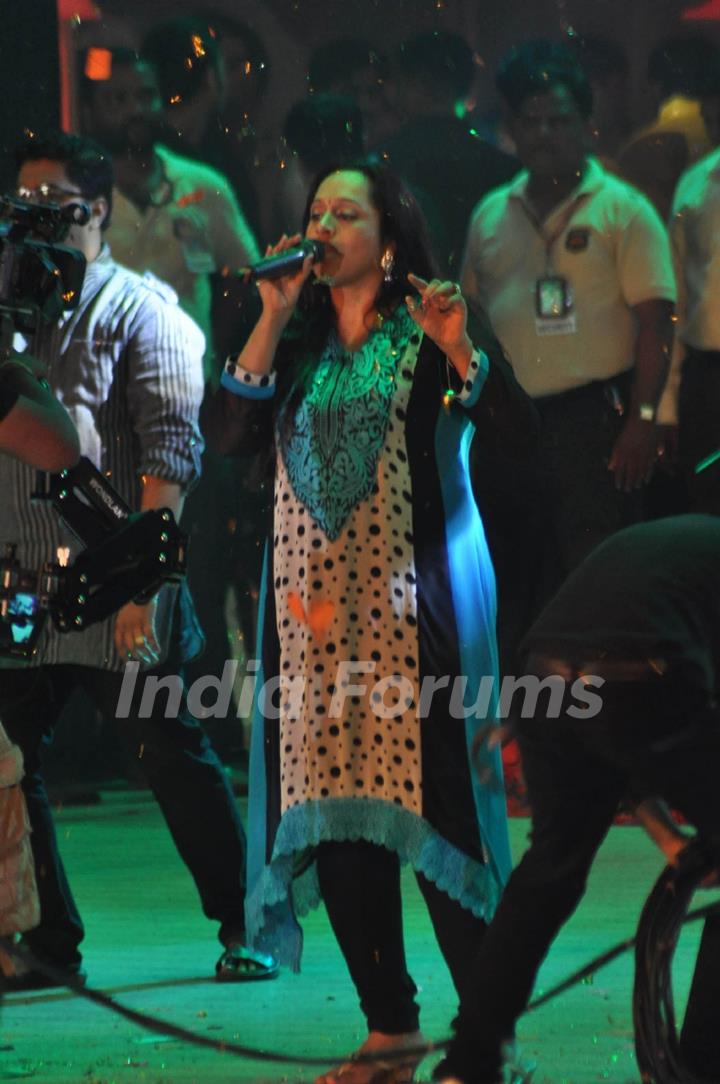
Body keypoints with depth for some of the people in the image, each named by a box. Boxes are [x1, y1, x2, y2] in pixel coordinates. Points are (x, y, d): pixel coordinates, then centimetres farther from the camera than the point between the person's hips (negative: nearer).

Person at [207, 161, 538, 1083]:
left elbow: (519, 428, -11)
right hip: (316, 607, 5)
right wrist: (272, 318, -4)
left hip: (411, 607, -5)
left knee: (426, 799, -10)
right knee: (335, 817, 3)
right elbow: (231, 434, -1)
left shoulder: (427, 331, 1)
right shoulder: (299, 342, 14)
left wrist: (459, 350, -24)